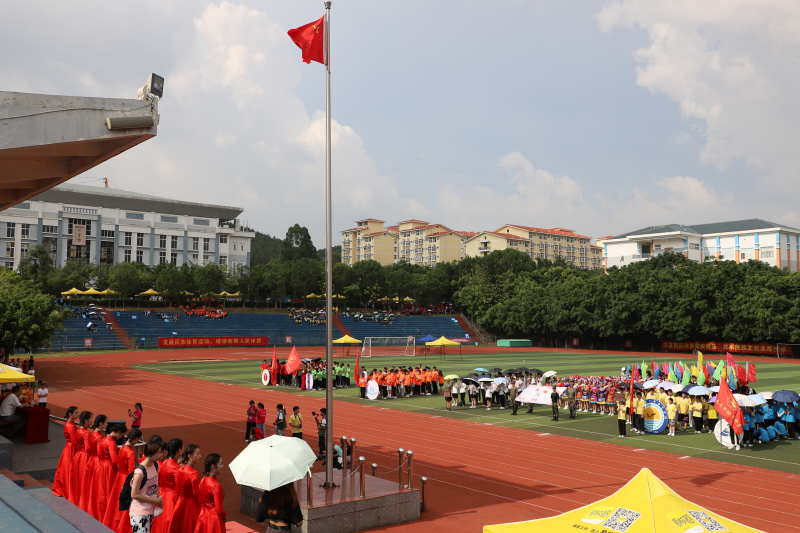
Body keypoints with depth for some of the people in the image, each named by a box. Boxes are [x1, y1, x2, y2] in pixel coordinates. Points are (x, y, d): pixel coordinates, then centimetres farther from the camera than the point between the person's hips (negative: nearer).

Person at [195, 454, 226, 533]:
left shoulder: (203, 481, -1)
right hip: (214, 519, -8)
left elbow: (199, 500, 10)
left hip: (203, 516, 8)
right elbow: (219, 510, -22)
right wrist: (225, 516, -4)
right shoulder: (216, 486, -25)